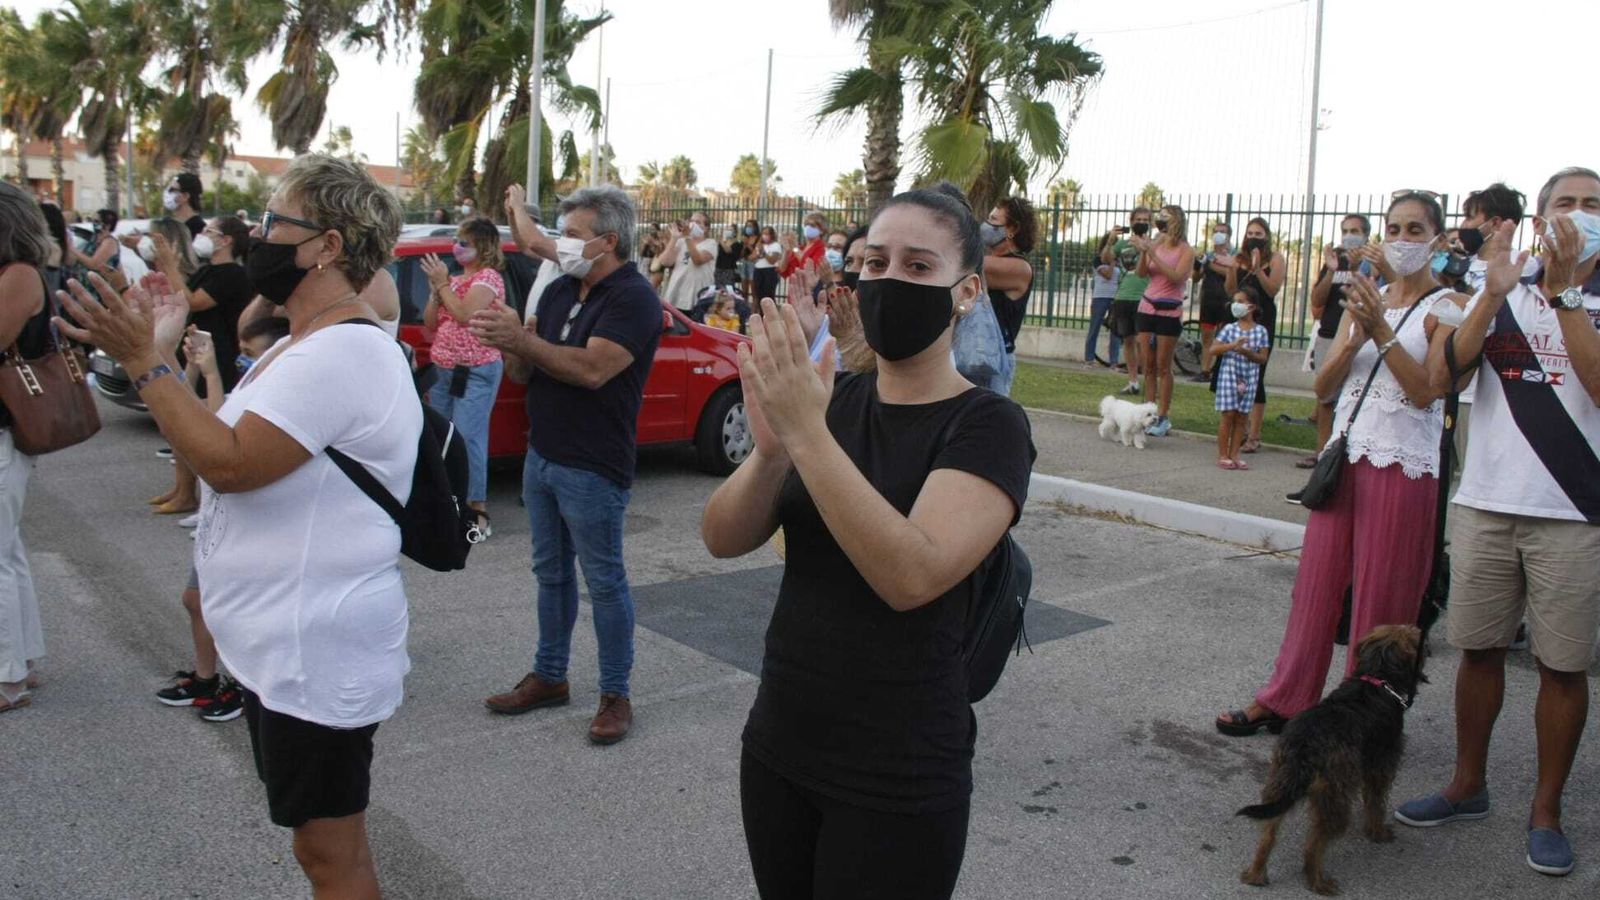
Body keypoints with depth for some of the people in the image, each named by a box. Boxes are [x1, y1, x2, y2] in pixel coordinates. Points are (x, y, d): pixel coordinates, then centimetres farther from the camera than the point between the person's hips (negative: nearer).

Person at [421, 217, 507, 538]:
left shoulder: (489, 277, -7)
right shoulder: (455, 279, 17)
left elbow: (465, 315, -22)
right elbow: (430, 324, 14)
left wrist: (442, 283, -11)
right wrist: (435, 289, 1)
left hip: (475, 372, -9)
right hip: (442, 369, 9)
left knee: (468, 437, -12)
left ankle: (477, 507, -8)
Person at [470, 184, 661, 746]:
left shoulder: (633, 298, -14)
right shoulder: (558, 291, 9)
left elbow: (592, 369, -27)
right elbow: (523, 373, 8)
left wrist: (522, 340, -27)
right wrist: (508, 343, -13)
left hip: (592, 468, -8)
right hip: (541, 456, 8)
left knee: (604, 582, 2)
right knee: (551, 573, 17)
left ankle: (615, 695, 13)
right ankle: (549, 677, 30)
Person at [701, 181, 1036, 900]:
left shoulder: (988, 426, -11)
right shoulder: (832, 399, 4)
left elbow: (912, 576, -27)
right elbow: (723, 539, -6)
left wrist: (807, 434, -32)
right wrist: (772, 448, -25)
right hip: (777, 747, 5)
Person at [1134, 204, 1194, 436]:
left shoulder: (1186, 251, -4)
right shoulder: (1156, 244, 7)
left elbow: (1177, 277, -19)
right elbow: (1142, 273, -3)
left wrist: (1153, 255, -24)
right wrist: (1143, 252, -19)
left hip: (1169, 312, -4)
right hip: (1147, 307, 4)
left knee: (1163, 366, -3)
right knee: (1148, 365, 5)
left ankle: (1163, 417, 1)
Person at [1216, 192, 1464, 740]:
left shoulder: (1446, 307, -2)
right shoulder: (1366, 299, 13)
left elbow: (1428, 391, -14)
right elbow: (1324, 386, 6)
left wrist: (1381, 331, -20)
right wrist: (1355, 338, -10)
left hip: (1402, 466, -5)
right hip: (1345, 455, 5)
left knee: (1380, 596, 2)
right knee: (1317, 582, 9)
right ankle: (1284, 700, 18)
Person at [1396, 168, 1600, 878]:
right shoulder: (1502, 297, 8)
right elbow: (1444, 375, -6)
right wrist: (1494, 295, -15)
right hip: (1485, 505, 2)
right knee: (1478, 648, 11)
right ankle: (1468, 786, 27)